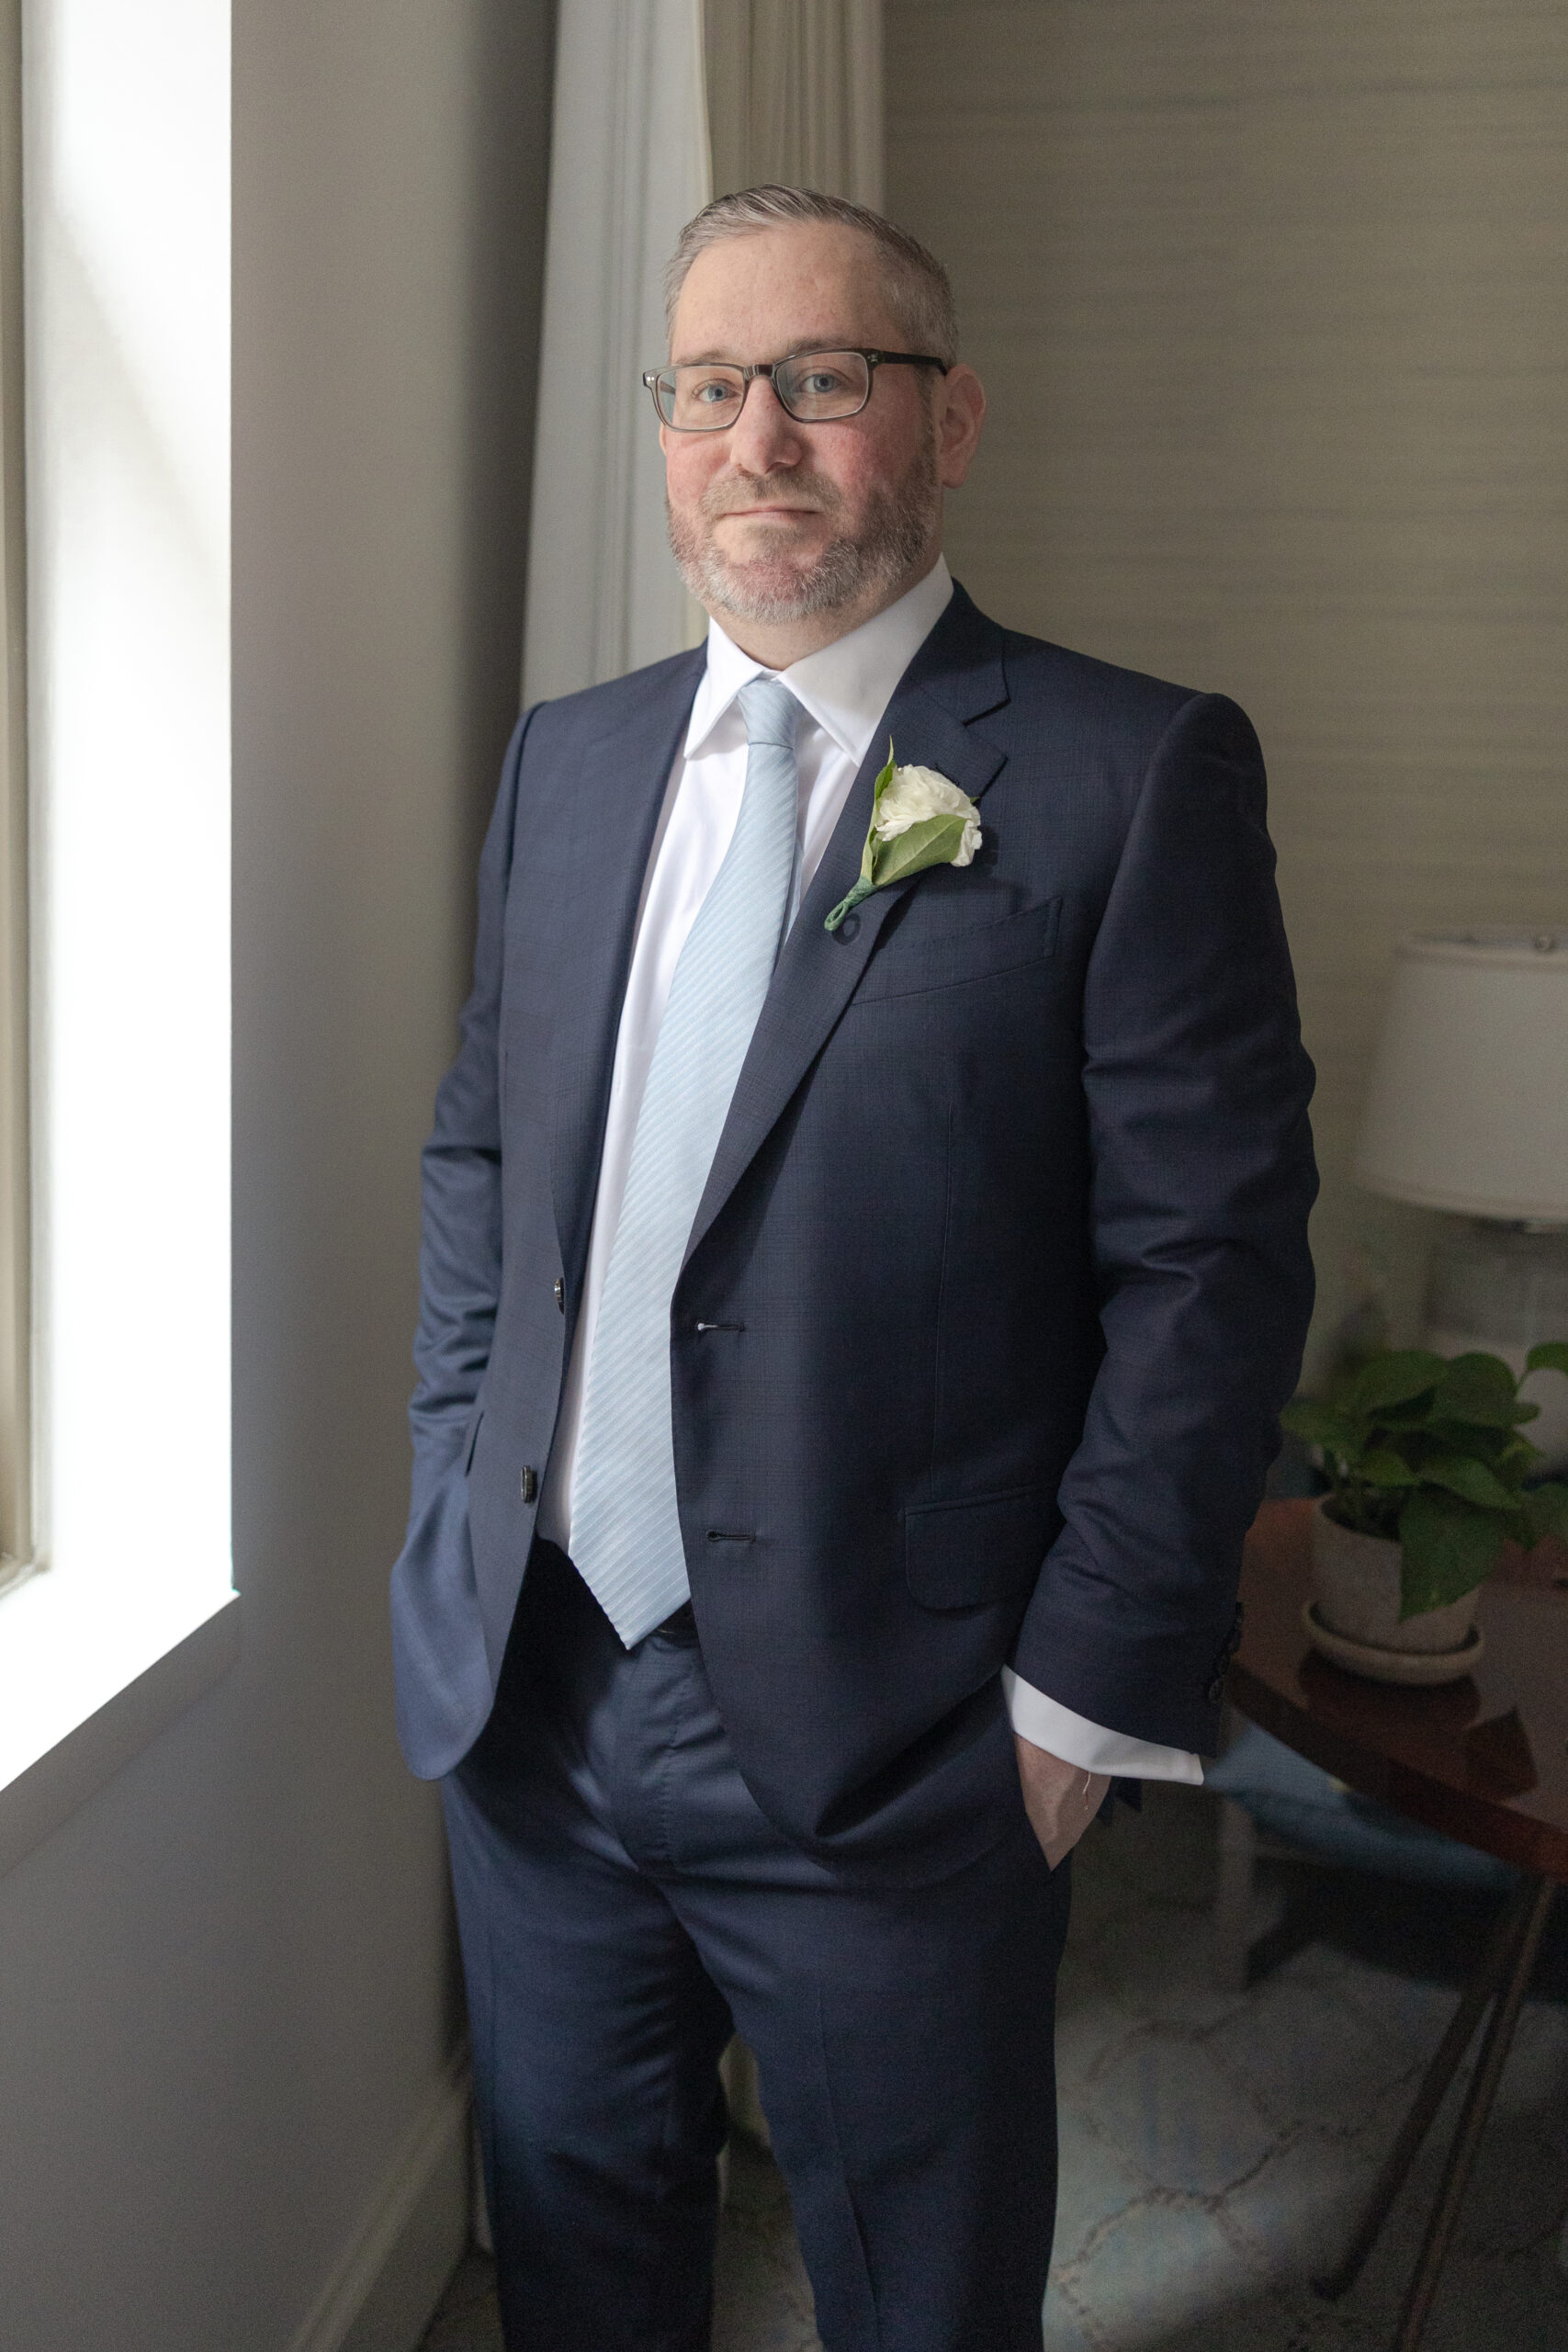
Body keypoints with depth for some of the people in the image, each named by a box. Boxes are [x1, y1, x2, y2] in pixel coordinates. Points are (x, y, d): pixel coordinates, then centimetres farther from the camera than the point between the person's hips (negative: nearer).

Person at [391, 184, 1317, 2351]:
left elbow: (1211, 1259, -12)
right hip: (526, 1680, 5)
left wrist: (1087, 1689, -13)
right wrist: (460, 1499, 6)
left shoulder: (1140, 774, -10)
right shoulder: (565, 762, 8)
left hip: (886, 1729, -4)